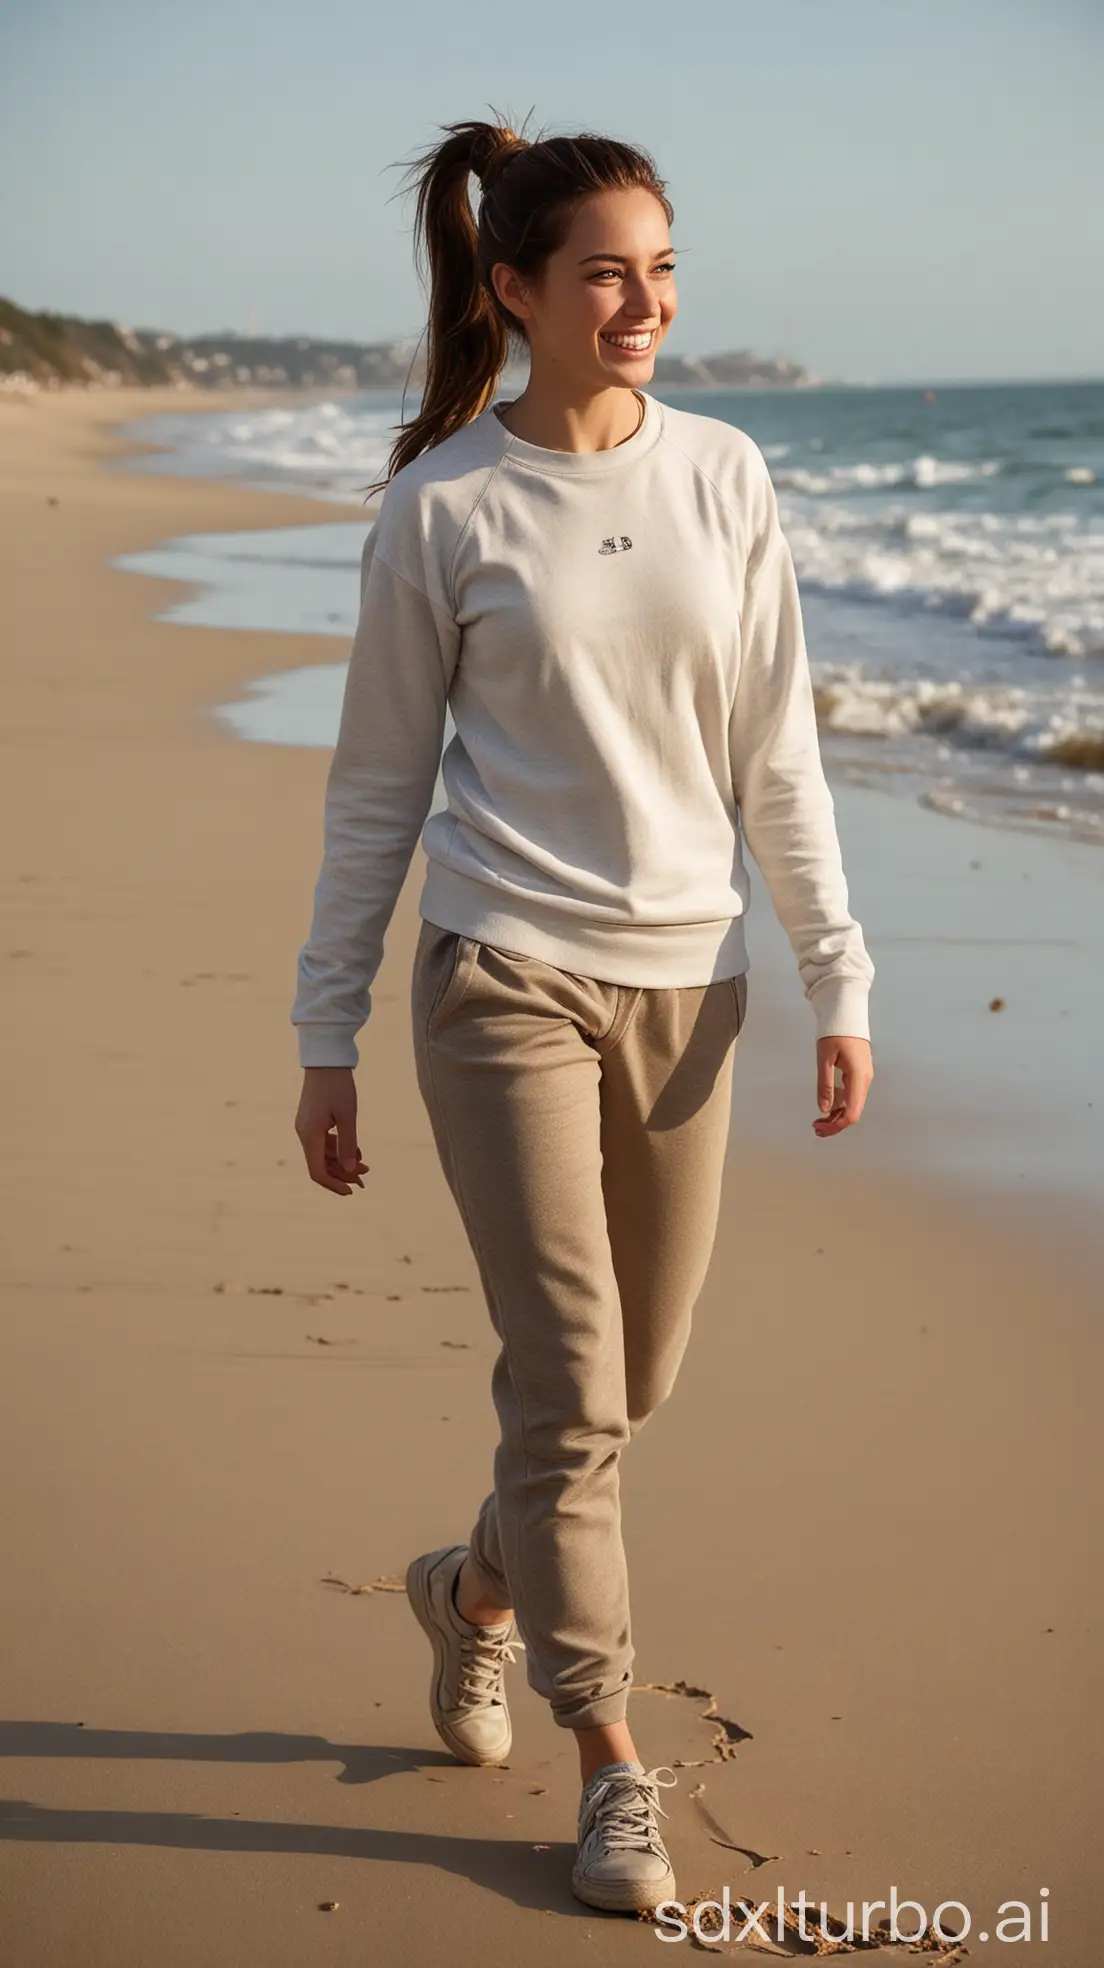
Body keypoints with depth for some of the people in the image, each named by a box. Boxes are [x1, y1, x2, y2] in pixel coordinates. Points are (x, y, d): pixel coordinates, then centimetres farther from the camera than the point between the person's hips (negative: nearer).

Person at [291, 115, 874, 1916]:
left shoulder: (723, 478, 4)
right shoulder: (441, 509, -4)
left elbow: (776, 752, 7)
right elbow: (377, 785, 1)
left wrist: (839, 980, 3)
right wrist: (325, 1038, 2)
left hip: (687, 985, 4)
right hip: (507, 977, -4)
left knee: (638, 1379, 12)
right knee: (570, 1380, -5)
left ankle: (478, 1586, 42)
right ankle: (611, 1762, 10)